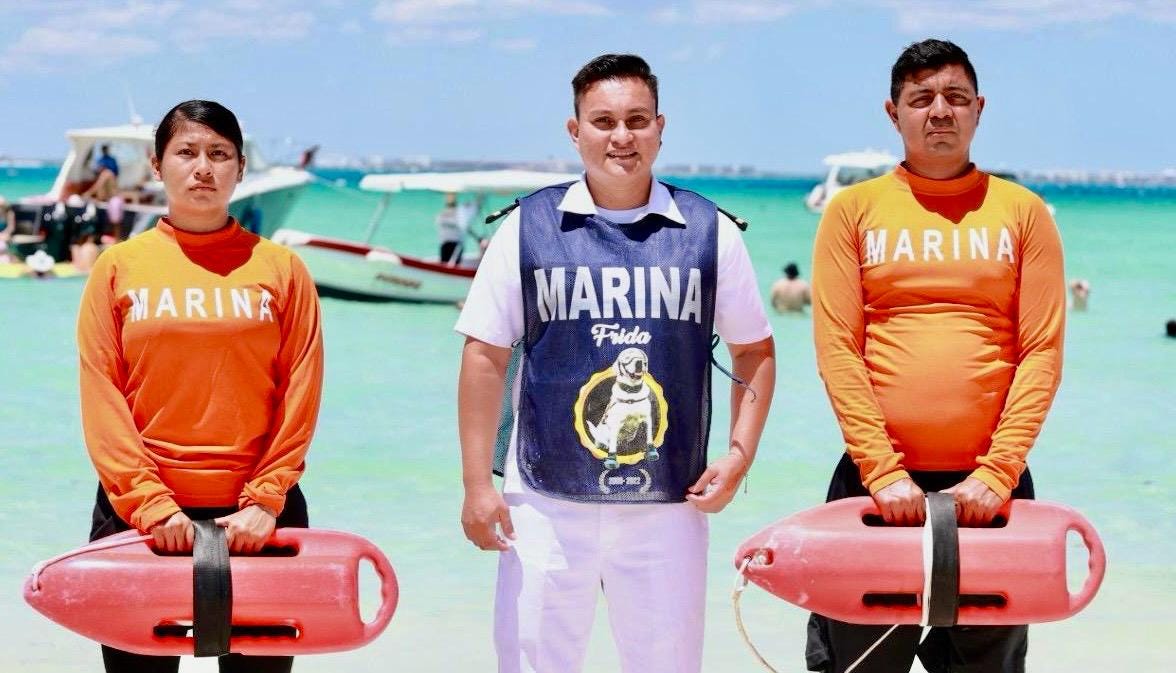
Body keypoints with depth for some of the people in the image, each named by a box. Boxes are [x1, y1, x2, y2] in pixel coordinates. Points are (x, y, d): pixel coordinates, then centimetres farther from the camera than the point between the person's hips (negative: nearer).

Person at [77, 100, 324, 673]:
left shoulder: (280, 269, 4)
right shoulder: (119, 267, 5)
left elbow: (300, 394, -1)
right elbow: (101, 398, -2)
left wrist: (265, 501, -11)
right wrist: (149, 501, -12)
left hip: (254, 517, 0)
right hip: (139, 512, 0)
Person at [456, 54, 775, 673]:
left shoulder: (709, 233, 5)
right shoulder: (527, 228, 1)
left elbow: (755, 353, 12)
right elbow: (485, 357, 2)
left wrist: (739, 455, -1)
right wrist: (477, 486, -2)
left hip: (670, 506, 1)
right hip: (547, 504, -1)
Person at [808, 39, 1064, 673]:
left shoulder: (1023, 212, 5)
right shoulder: (852, 211, 5)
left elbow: (1042, 353, -1)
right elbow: (837, 349, -3)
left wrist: (997, 472, -11)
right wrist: (882, 470, -13)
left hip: (988, 482, 1)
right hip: (876, 478, 0)